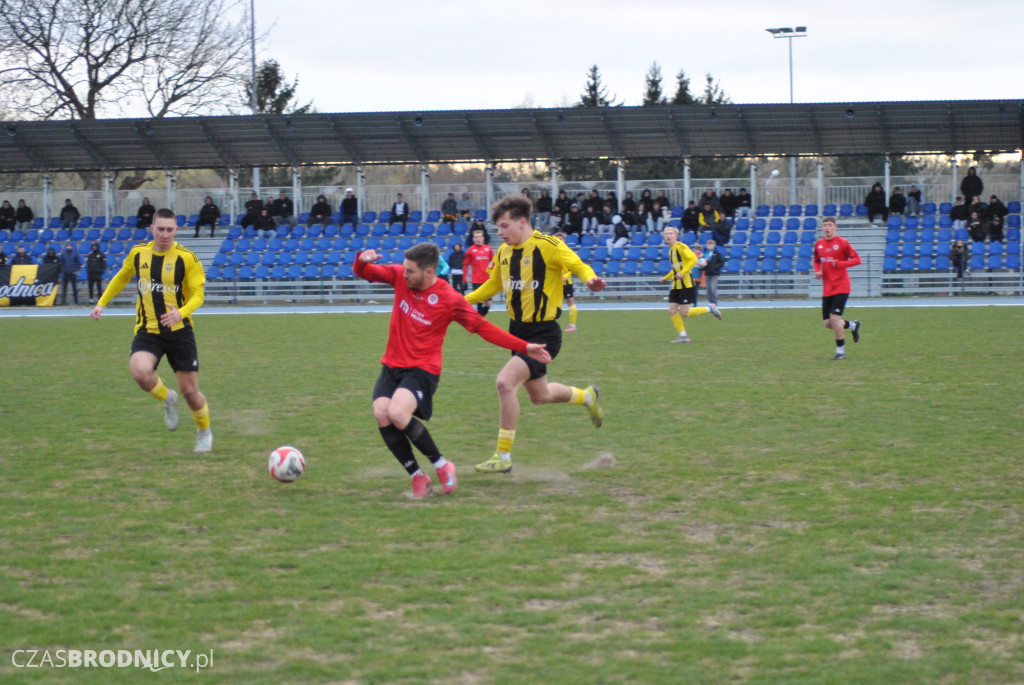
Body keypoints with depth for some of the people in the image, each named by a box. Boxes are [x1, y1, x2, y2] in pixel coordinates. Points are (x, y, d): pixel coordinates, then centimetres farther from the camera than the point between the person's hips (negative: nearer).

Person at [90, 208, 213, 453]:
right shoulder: (138, 253, 2)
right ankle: (167, 399, 6)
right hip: (147, 331, 2)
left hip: (179, 330, -2)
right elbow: (121, 278, 21)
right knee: (140, 372, -28)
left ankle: (204, 432, 31)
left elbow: (198, 295, -10)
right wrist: (102, 303, 17)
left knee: (189, 389, 1)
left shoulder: (187, 258, -9)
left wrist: (181, 312, -29)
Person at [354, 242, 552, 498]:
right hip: (392, 365, 5)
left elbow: (483, 327, -3)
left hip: (422, 369, -5)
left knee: (398, 413, -28)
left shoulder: (450, 299, -11)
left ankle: (441, 465, -6)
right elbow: (364, 273, 6)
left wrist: (524, 348, -7)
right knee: (381, 414, -17)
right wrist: (362, 260, -20)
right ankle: (417, 476, 3)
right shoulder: (399, 276, 0)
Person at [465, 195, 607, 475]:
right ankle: (586, 396, 51)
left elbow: (578, 265, -19)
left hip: (543, 334, -8)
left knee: (505, 383, -22)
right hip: (518, 331, 8)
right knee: (539, 395, 21)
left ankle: (503, 457, -11)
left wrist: (590, 279, -41)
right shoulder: (503, 252, 6)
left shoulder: (548, 245, -16)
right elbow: (493, 285, 21)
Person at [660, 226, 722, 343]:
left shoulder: (681, 247, -10)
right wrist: (666, 278, 22)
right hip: (676, 285, 8)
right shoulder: (671, 250, 17)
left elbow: (693, 259, -21)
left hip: (686, 284, -8)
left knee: (685, 313, -9)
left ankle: (709, 309, 9)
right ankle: (682, 335, 8)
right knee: (672, 311, -1)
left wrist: (682, 273, -25)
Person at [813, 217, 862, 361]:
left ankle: (840, 351, -2)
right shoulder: (818, 244, 9)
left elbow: (857, 259, -8)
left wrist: (839, 263, -21)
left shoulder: (842, 243, -8)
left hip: (841, 287, -6)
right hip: (827, 288, 6)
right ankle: (853, 325, 34)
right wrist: (817, 271, 3)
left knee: (834, 318, -16)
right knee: (828, 323, 4)